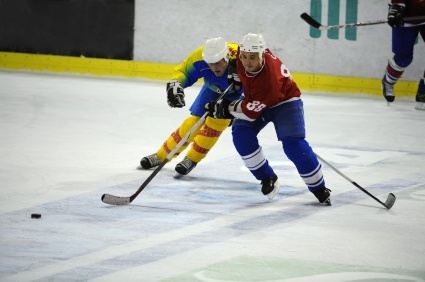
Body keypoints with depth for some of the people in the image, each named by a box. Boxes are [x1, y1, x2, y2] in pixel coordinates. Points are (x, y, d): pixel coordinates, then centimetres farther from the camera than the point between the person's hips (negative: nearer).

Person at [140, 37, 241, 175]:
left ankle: (192, 159, -2)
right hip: (213, 88, 3)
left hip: (237, 92, -3)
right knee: (194, 122, 1)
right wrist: (175, 84, -36)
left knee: (216, 121, -21)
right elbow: (183, 70, -15)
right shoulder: (201, 56, -31)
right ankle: (161, 156, 17)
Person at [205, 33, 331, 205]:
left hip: (284, 102, -7)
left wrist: (226, 109, -23)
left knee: (293, 145, -22)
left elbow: (251, 111, -32)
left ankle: (319, 189, -4)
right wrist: (235, 71, -3)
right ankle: (267, 178, 0)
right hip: (255, 99, 7)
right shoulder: (245, 51, -23)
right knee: (241, 135, -17)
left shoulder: (268, 80, -41)